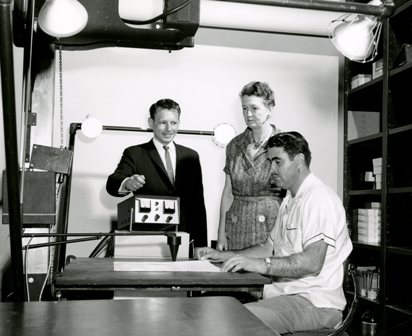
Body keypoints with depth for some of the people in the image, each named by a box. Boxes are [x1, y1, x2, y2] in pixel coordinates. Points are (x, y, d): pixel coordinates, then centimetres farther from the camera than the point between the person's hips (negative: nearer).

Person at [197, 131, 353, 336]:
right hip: (286, 294, 9)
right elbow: (269, 248, 20)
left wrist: (259, 265, -31)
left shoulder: (318, 198, -13)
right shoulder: (290, 201, 20)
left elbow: (312, 263, -24)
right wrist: (223, 256, 11)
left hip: (315, 302, -9)